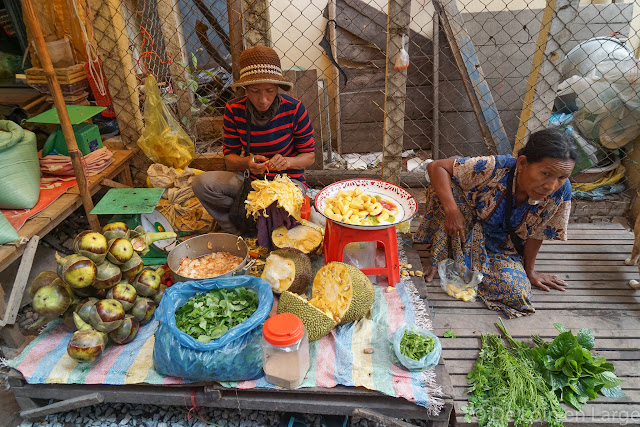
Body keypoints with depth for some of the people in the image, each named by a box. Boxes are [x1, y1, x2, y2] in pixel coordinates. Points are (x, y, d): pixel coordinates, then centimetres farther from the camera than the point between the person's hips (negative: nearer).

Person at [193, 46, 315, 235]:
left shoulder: (294, 109, -15)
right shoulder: (234, 110, -9)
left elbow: (309, 156, -6)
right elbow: (229, 158, -4)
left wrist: (287, 161, -29)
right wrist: (247, 162, -28)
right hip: (250, 178, 3)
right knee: (201, 183, -20)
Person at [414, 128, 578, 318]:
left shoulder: (560, 193, -24)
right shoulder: (495, 169, -32)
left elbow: (536, 233, -7)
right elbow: (436, 167, -28)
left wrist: (530, 270, 4)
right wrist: (452, 210, -38)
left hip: (504, 250, 2)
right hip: (468, 230, -2)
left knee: (516, 292, -27)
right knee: (445, 183, -29)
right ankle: (439, 259, -14)